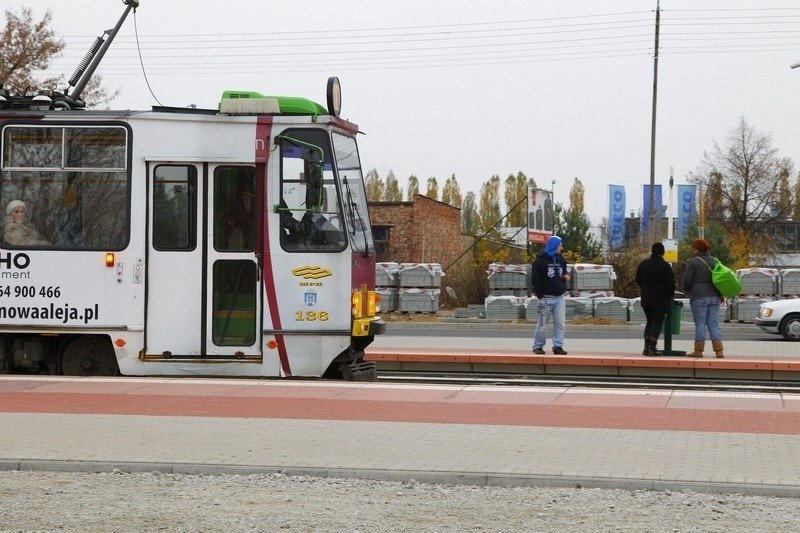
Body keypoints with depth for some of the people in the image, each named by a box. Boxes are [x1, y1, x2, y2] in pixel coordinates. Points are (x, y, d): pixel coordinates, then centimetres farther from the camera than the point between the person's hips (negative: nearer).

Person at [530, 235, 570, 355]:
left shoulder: (560, 259, 11)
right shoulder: (540, 261, -9)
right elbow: (535, 280, -11)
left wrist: (566, 276, 2)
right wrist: (540, 295, -13)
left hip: (559, 297, 6)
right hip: (545, 298, -6)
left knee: (560, 323, 2)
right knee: (542, 324, 0)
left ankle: (558, 346, 6)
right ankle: (538, 346, 10)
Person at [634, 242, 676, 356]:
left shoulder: (643, 264, 7)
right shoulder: (664, 266, -12)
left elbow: (638, 280, 13)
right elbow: (671, 283, -11)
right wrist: (671, 294, 7)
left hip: (646, 299, 5)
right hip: (660, 299, -5)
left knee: (649, 322, 16)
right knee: (657, 323, -1)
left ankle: (646, 347, 9)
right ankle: (652, 348, -8)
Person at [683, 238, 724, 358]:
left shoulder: (693, 262, -5)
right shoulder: (714, 261, 12)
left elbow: (687, 280, -7)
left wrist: (687, 290, 13)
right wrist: (721, 296, 22)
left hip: (699, 297, -5)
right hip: (714, 296, 5)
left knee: (700, 324, -2)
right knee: (714, 323, 6)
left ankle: (698, 350, -1)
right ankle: (719, 350, 0)